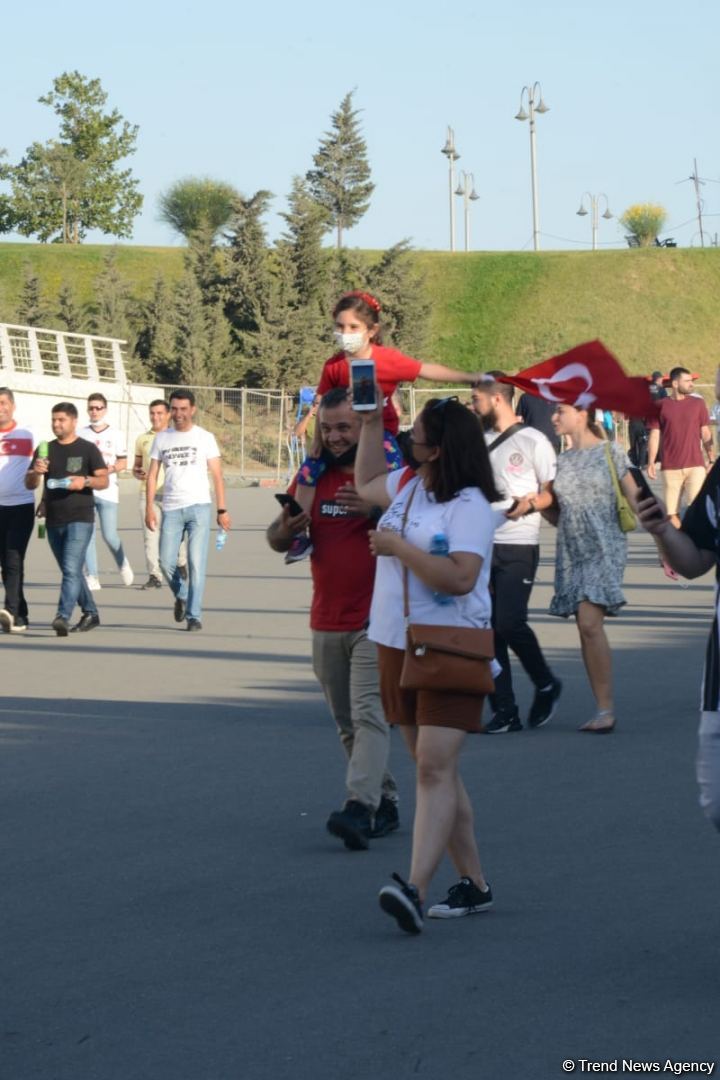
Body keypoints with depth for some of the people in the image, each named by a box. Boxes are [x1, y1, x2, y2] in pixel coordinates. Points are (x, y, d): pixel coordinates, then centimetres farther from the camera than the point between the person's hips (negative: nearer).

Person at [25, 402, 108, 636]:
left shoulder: (88, 449, 0)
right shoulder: (45, 450, 12)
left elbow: (104, 481, -4)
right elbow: (29, 484, 10)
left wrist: (85, 481, -24)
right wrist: (35, 472, -13)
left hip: (80, 519, -6)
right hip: (53, 520, 6)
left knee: (71, 570, -16)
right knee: (71, 572, 14)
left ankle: (63, 617, -25)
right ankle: (90, 613, 27)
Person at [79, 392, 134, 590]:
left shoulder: (115, 434, 3)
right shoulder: (81, 434, 8)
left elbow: (123, 462, 3)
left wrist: (110, 469, -15)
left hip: (107, 490, -2)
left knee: (109, 535, -5)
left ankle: (123, 564, 23)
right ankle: (92, 577, 3)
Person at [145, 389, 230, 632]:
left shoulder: (205, 437, 4)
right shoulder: (162, 438, 10)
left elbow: (217, 475, 3)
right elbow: (152, 474, 11)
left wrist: (222, 509, -3)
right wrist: (149, 508, 2)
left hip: (199, 507, -3)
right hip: (171, 509, 3)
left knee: (196, 563, -8)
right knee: (166, 562, -1)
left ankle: (194, 615, -4)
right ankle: (181, 596, 27)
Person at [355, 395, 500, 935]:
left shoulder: (470, 506, -14)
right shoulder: (409, 484, 11)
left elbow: (460, 577, -26)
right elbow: (366, 484, 33)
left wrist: (399, 546, -19)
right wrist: (371, 422, 22)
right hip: (397, 647, 9)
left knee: (435, 767, -17)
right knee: (436, 769, 10)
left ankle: (415, 889, -29)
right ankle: (473, 883, 17)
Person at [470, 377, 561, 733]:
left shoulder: (533, 441, -4)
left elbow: (552, 492, -5)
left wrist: (530, 503, -23)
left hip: (518, 547, -6)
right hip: (481, 546, 6)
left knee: (510, 622, -14)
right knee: (487, 629, 1)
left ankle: (546, 686, 11)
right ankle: (504, 710, 7)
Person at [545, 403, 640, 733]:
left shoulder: (610, 452, -2)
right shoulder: (562, 461, 13)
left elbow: (634, 500, -1)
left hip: (603, 548, -6)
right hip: (572, 551, 6)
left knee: (590, 624, -18)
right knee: (586, 630, 4)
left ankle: (606, 709, -16)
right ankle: (602, 710, 9)